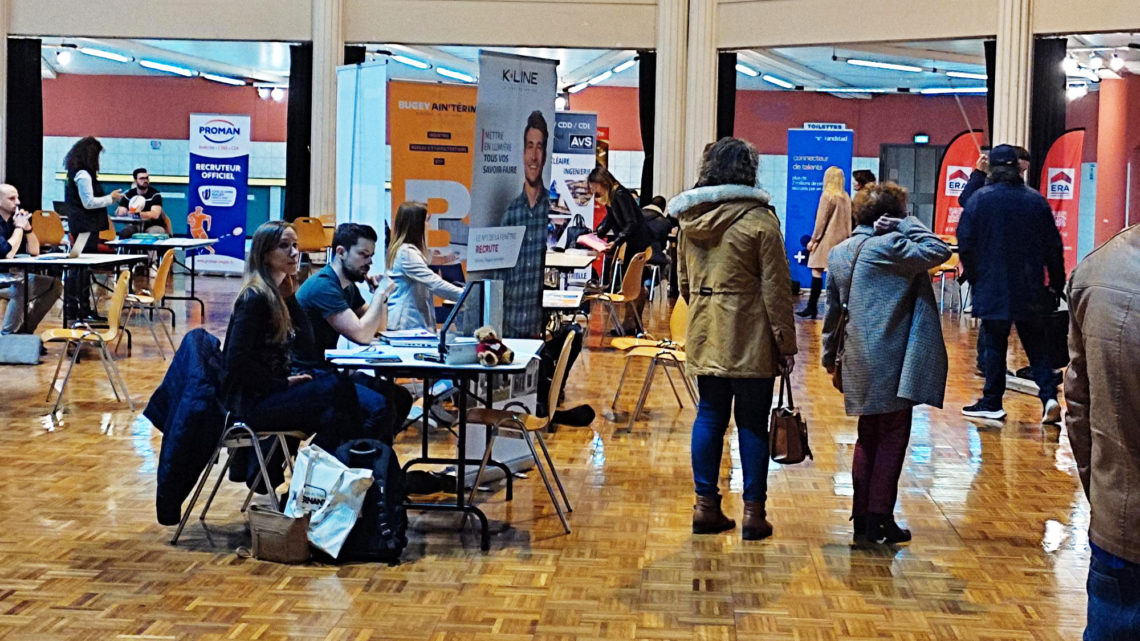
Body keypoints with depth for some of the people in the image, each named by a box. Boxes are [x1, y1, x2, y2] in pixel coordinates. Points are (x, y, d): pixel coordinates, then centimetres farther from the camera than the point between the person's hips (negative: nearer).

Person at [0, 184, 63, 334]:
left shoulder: (13, 219, 9)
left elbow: (34, 251, 10)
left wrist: (27, 226, -4)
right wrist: (19, 226, -15)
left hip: (13, 276, 9)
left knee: (55, 285, 1)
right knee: (22, 288, -36)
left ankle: (24, 329, -2)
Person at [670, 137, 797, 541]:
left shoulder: (690, 220, 6)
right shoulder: (759, 221, -11)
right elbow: (775, 290, -10)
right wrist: (786, 343, -5)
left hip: (704, 336, 5)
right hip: (749, 339, -5)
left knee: (709, 416, 11)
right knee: (752, 423, 2)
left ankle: (705, 506, 13)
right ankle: (753, 513, 5)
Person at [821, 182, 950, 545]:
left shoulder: (839, 253, 12)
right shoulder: (891, 246, -13)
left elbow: (833, 309, 17)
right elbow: (939, 252, -13)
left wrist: (830, 355, 24)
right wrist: (907, 225, -6)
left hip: (859, 364, 7)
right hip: (892, 363, -7)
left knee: (868, 437, 16)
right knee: (893, 439, 1)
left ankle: (862, 517, 17)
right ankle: (880, 520, 2)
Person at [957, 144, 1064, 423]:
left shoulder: (980, 199, -7)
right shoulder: (1036, 201, 1)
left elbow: (965, 244, -5)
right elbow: (1054, 246, 5)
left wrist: (973, 276, 8)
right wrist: (1056, 283, 14)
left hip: (992, 287, -2)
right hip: (1030, 290, 2)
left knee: (993, 344, 6)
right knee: (1036, 345, 9)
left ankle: (992, 402, 10)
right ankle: (1049, 395, -6)